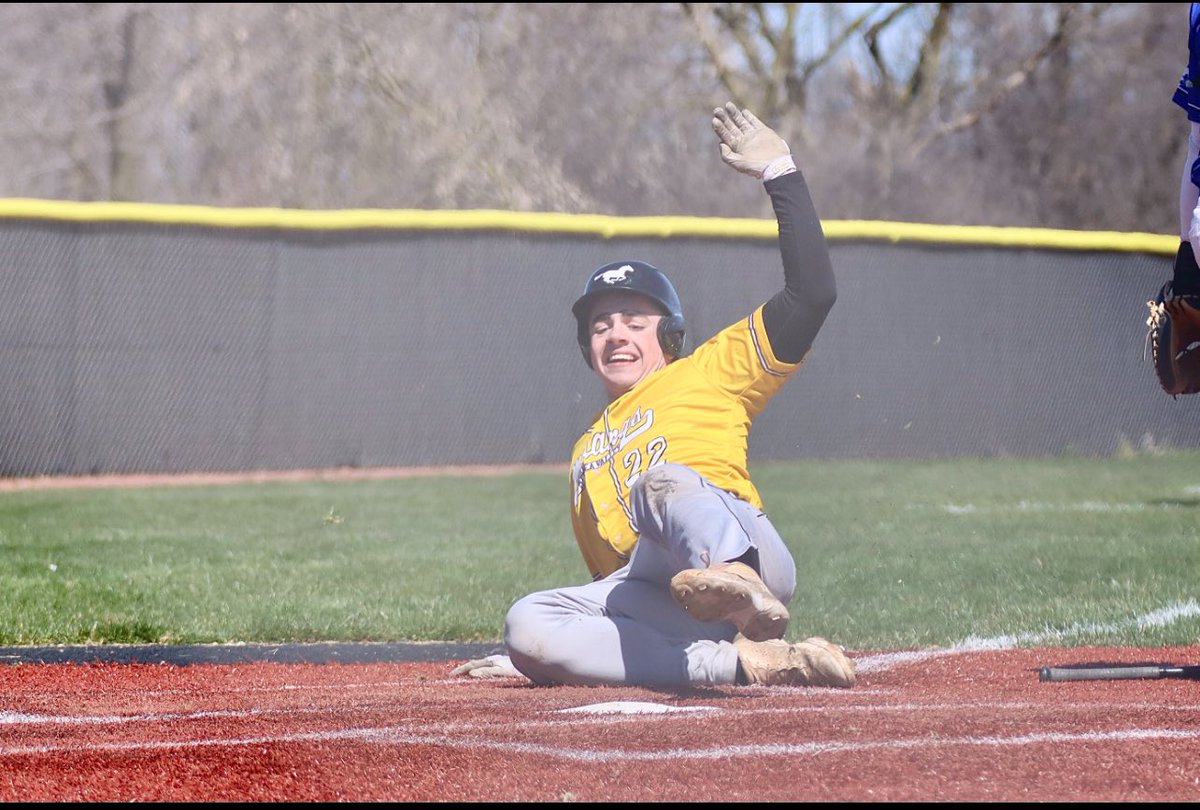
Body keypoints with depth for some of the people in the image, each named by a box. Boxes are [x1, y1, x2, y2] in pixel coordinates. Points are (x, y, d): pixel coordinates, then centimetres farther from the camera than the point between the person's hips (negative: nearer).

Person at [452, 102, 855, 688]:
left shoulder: (709, 373, 22)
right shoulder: (586, 453, 38)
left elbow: (812, 293, 10)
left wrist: (780, 173, 10)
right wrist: (531, 657, 30)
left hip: (744, 546, -5)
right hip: (656, 606, 5)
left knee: (661, 482, -34)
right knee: (528, 622, -23)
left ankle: (740, 587, -68)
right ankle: (742, 662, -34)